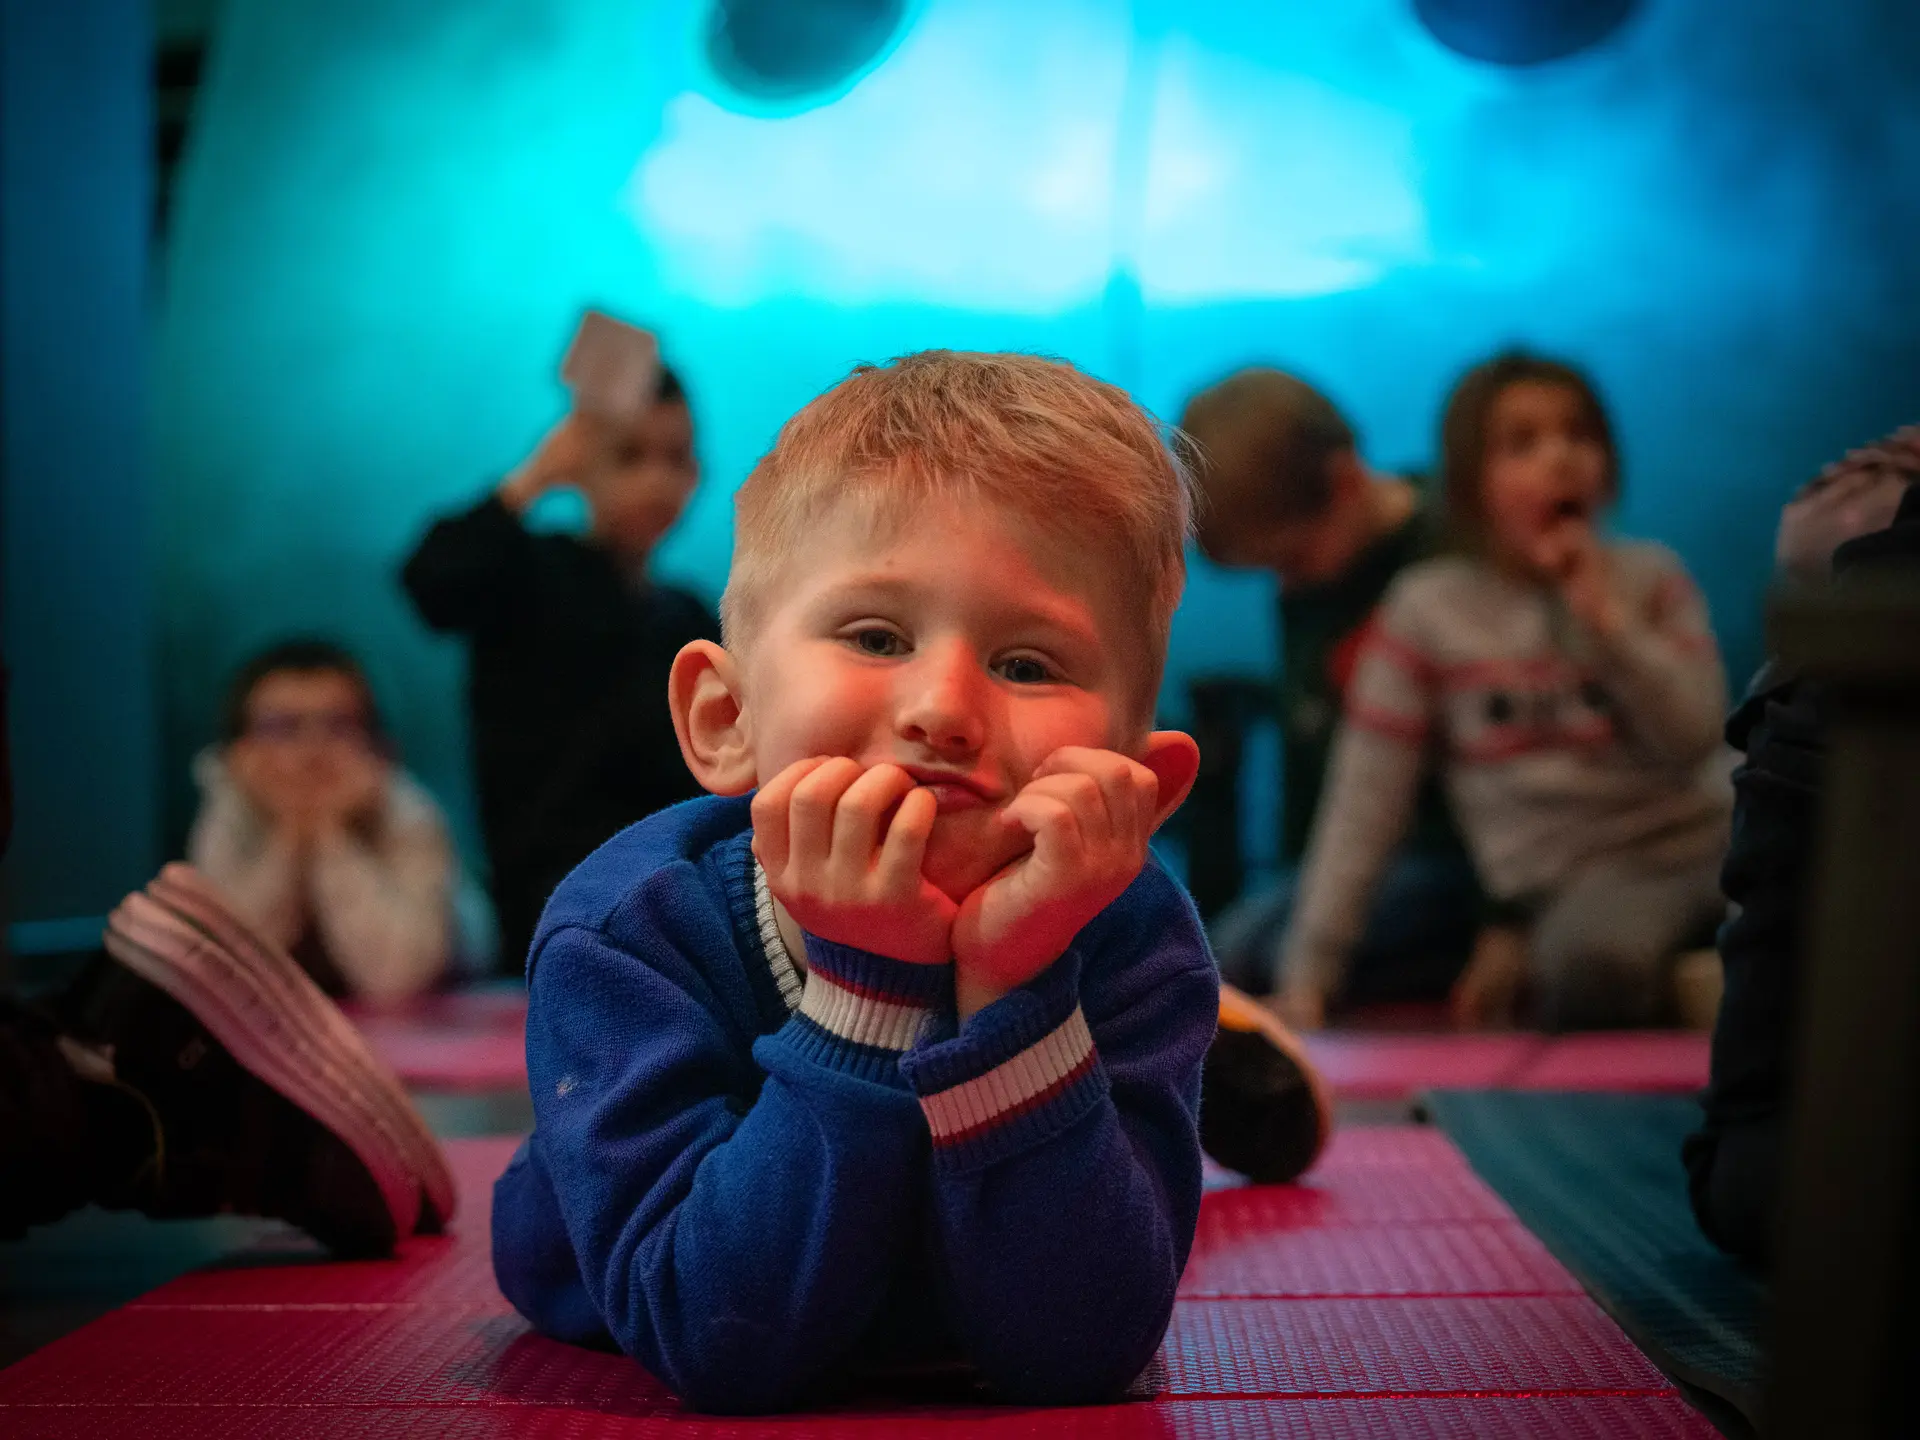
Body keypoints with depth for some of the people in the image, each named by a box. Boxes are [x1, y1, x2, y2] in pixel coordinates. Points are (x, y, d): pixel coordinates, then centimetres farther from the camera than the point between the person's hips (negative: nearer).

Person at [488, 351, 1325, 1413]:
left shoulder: (1134, 944, -22)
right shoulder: (625, 936, -27)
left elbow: (1072, 1360, -29)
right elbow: (726, 1350, -32)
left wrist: (1012, 986, -42)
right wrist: (869, 987, -42)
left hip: (968, 1410, 1)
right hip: (627, 1408, 0)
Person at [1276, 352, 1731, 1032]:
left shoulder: (1651, 580, 9)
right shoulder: (1427, 607, 0)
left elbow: (1693, 739, -2)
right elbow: (1362, 804, -2)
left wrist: (1605, 613, -11)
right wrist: (1306, 975, -7)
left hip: (1702, 842, 4)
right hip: (1573, 880, -4)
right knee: (1592, 965, -36)